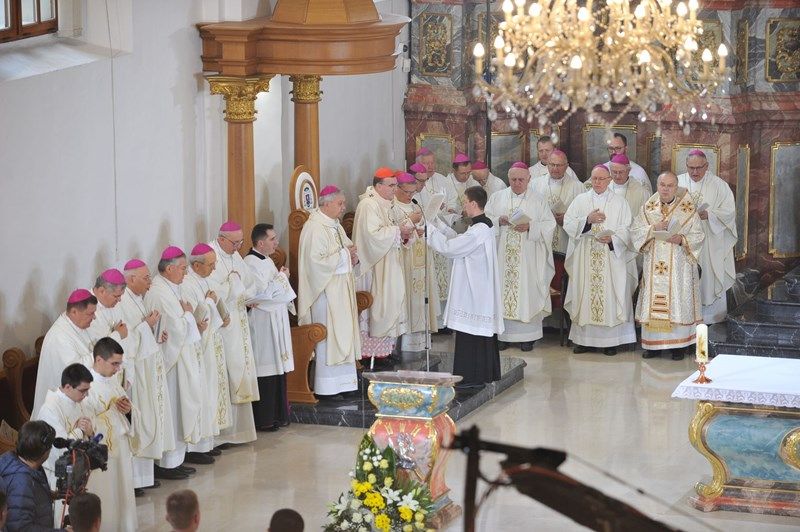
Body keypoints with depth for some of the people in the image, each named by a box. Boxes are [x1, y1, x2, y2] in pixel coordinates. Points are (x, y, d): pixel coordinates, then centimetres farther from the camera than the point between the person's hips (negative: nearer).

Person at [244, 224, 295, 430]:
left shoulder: (266, 260, 14)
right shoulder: (251, 263, -16)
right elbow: (262, 293, -21)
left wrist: (282, 278, 5)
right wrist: (281, 277, -10)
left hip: (277, 321, 10)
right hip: (263, 323, -10)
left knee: (277, 368, 12)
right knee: (265, 369, -5)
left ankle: (277, 415, 19)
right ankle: (264, 419, 1)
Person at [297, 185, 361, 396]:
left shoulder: (335, 225, 12)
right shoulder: (314, 228, -17)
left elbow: (346, 249, 25)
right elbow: (316, 261, -24)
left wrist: (352, 256, 1)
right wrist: (344, 254, -17)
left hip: (341, 290, 9)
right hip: (326, 290, -9)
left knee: (343, 335, 11)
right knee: (328, 337, -5)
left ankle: (342, 381, 17)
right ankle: (327, 386, 1)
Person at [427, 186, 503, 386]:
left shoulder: (478, 231, -22)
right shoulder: (485, 226, 9)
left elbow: (449, 246, -20)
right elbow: (458, 241, 17)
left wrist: (429, 228, -10)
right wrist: (439, 225, 14)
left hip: (472, 292, -10)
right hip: (482, 289, 10)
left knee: (471, 331, -4)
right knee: (483, 331, 15)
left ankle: (471, 376, 1)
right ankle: (487, 373, 23)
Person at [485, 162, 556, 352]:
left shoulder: (538, 200, 6)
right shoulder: (497, 198, 11)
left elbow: (549, 224, 1)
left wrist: (530, 226, -15)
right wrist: (498, 221, -13)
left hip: (528, 257, -1)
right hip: (502, 256, 1)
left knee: (527, 291, -2)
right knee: (502, 288, -2)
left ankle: (527, 336, 3)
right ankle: (502, 334, 4)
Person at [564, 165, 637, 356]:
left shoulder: (619, 202, 6)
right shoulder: (580, 200, 10)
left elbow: (626, 230, 0)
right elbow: (568, 223, 2)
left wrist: (612, 238, -18)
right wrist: (588, 220, -12)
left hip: (611, 258, -1)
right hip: (585, 257, 2)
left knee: (609, 296, -4)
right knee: (585, 294, 0)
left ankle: (610, 341, -1)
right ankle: (583, 339, 6)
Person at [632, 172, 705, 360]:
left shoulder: (687, 209, 0)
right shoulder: (648, 208, 7)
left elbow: (698, 235, 0)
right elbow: (635, 232, 4)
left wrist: (682, 239, -18)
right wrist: (653, 229, -12)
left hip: (679, 265, -2)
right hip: (654, 265, 2)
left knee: (678, 300, -4)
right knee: (654, 300, 1)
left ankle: (679, 345, 1)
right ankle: (654, 344, 8)